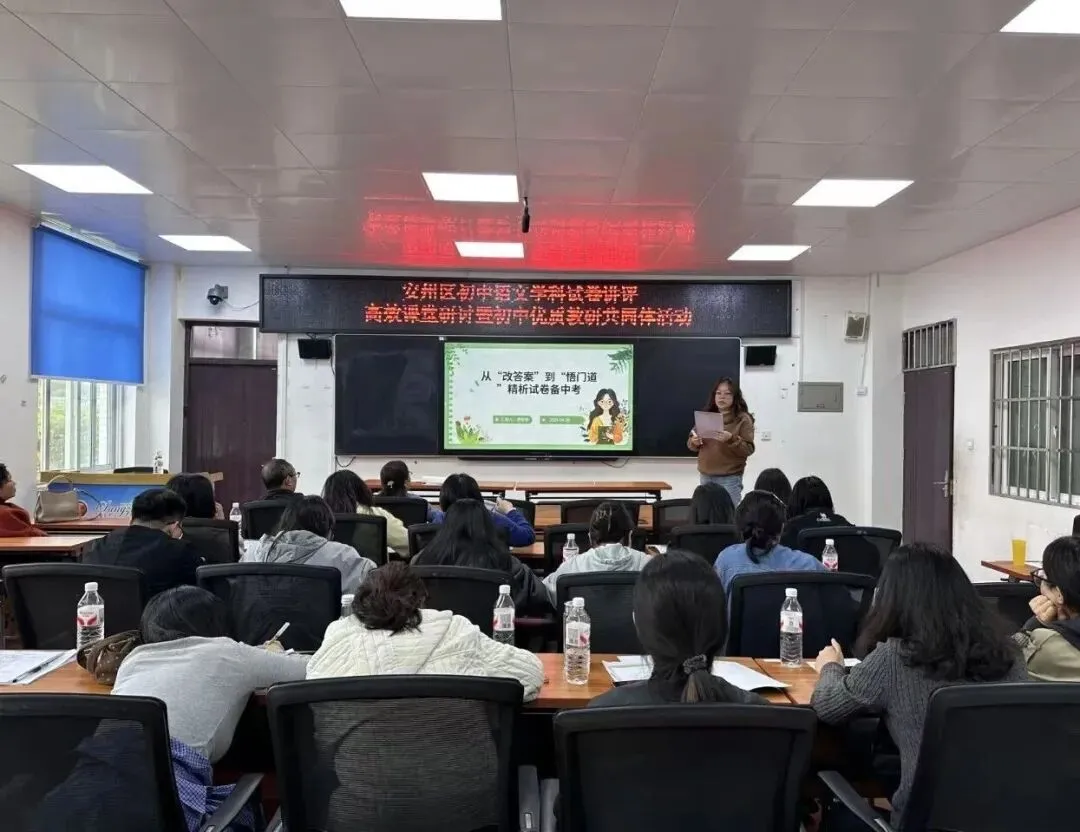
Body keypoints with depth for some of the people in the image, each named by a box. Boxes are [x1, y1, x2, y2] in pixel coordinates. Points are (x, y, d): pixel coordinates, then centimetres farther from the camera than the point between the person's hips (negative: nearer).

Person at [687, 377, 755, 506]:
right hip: (706, 476, 4)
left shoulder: (743, 419, -4)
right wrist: (694, 442, -9)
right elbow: (691, 444, 14)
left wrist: (731, 439, -25)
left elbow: (749, 449, -9)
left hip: (730, 479, -4)